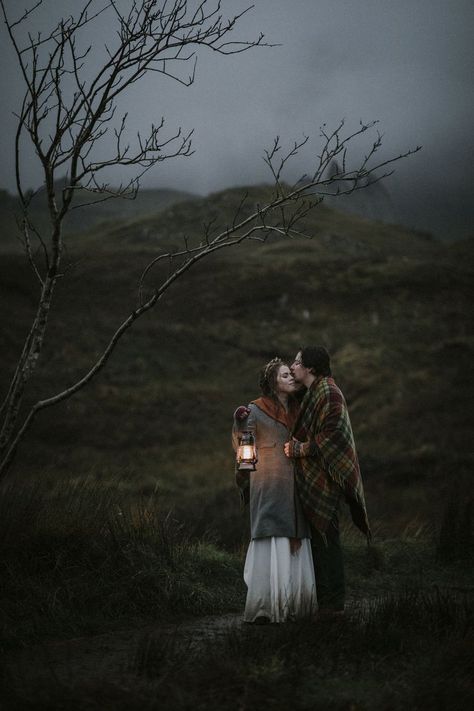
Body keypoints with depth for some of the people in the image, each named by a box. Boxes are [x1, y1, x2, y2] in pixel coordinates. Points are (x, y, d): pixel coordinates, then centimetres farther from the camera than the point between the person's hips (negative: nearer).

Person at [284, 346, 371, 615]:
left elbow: (331, 434, -23)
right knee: (316, 540, 12)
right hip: (311, 480, 10)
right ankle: (324, 599, 18)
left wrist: (299, 449, -14)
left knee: (326, 540, -7)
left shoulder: (328, 393, -14)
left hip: (323, 478, -10)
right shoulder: (312, 393, 17)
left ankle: (334, 603, -2)